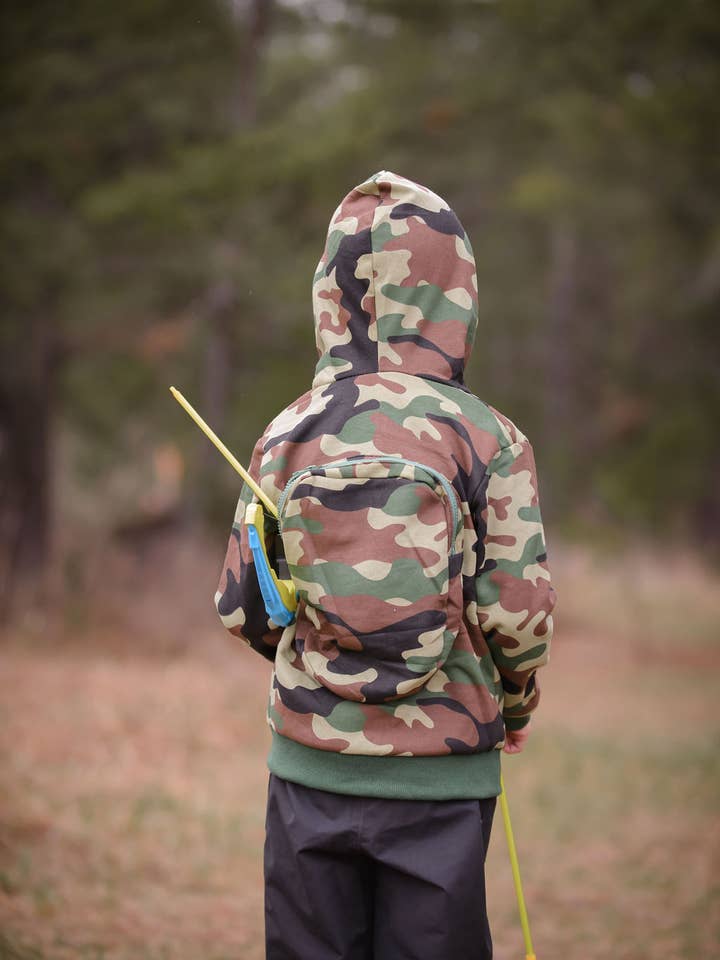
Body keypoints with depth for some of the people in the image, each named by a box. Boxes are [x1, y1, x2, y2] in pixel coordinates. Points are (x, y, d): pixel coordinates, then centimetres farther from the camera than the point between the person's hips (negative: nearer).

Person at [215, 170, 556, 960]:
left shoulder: (289, 435, 0)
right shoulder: (488, 440, -7)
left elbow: (239, 605, 4)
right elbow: (516, 608, -9)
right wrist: (515, 704, 11)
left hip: (311, 760, 2)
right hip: (441, 773, -2)